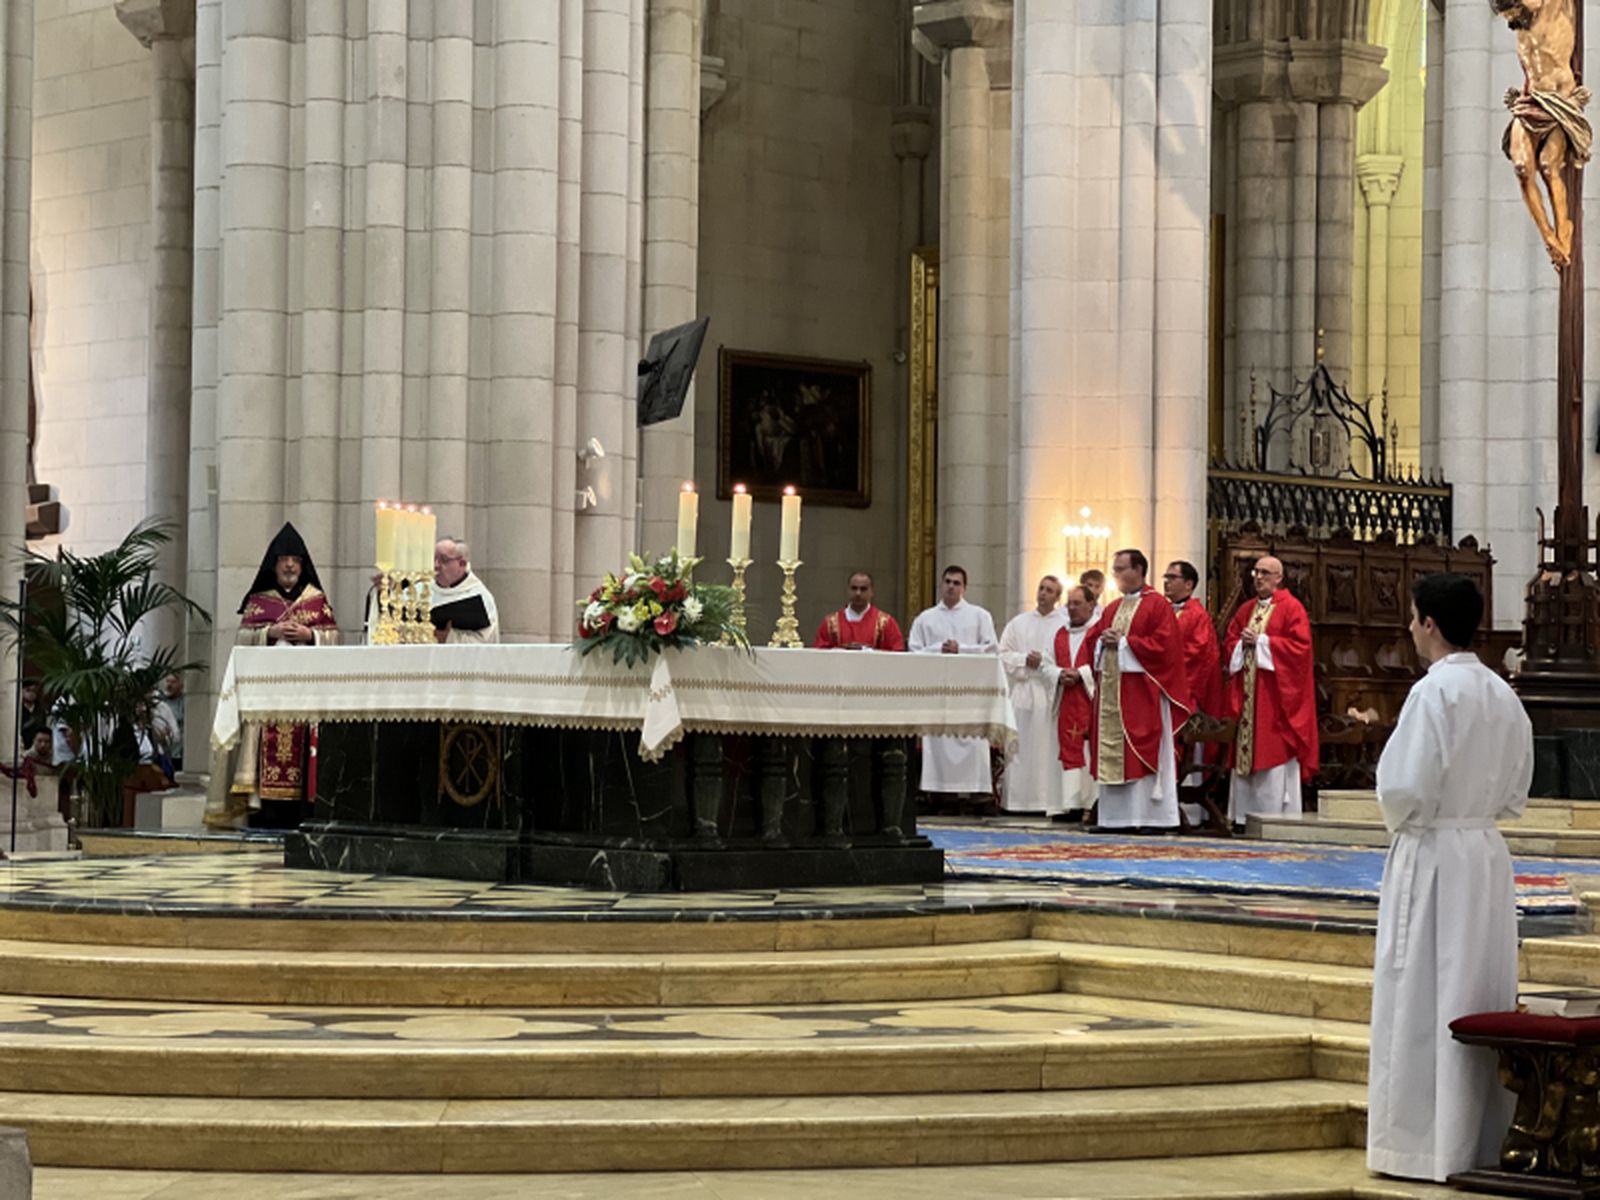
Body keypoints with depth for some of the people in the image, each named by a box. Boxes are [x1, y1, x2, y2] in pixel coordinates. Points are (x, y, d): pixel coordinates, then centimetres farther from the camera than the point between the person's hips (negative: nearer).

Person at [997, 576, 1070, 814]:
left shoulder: (1065, 625, 4)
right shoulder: (1018, 623, 13)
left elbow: (1068, 661, -5)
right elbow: (1003, 654, 8)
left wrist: (1042, 662, -15)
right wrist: (1025, 660, -8)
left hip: (1050, 694, -2)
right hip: (1022, 692, 2)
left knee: (1048, 749, -4)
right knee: (1019, 748, 0)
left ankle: (1048, 801, -2)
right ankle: (1016, 800, 2)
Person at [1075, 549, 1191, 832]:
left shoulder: (1157, 606, -4)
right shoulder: (1113, 608, 18)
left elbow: (1163, 645, -14)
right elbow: (1091, 639, 18)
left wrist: (1123, 642, -13)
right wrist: (1104, 641, -4)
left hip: (1141, 691, -7)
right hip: (1110, 689, 7)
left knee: (1143, 754, -7)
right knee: (1111, 754, 5)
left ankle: (1151, 816, -4)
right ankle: (1115, 816, 8)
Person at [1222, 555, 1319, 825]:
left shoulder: (1292, 608, -2)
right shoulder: (1246, 610, 17)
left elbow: (1300, 645, -12)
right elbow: (1229, 644, 17)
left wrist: (1261, 641, -12)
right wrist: (1243, 643, -6)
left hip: (1276, 693, -6)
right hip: (1247, 691, 6)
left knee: (1276, 752, -7)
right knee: (1247, 751, 4)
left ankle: (1279, 814, -5)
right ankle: (1246, 815, 6)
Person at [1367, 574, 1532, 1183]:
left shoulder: (1434, 692, -16)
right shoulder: (1503, 696, 7)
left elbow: (1406, 790, -18)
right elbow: (1516, 793, 13)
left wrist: (1401, 820, 1)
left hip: (1431, 858, -7)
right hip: (1488, 855, 7)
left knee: (1424, 1002, 0)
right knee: (1482, 995, 12)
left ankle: (1428, 1144, 3)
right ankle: (1485, 1140, 17)